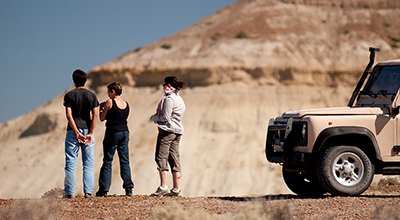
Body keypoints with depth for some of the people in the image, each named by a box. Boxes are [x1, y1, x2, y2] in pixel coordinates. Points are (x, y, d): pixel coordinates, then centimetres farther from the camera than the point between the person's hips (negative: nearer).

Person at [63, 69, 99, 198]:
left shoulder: (69, 95, -1)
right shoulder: (91, 95, 5)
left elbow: (69, 115, -11)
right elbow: (95, 115, -4)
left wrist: (77, 132, -10)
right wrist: (90, 134, -4)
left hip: (73, 131, -2)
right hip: (87, 129, 2)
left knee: (71, 163, 2)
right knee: (88, 164, 5)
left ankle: (69, 192, 0)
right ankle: (88, 192, -1)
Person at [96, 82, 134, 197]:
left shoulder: (110, 102, -8)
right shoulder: (126, 104, 11)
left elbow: (102, 118, -2)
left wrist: (101, 108, 16)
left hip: (112, 133, -5)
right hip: (125, 132, 5)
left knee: (107, 161, 1)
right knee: (125, 161, 7)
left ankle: (103, 189, 1)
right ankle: (128, 187, -1)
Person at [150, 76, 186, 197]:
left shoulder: (169, 99, -12)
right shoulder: (179, 99, 18)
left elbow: (165, 117, -16)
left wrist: (153, 118, 0)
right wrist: (158, 117, 13)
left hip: (167, 130, -9)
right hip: (177, 131, 9)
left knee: (161, 157, -8)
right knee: (174, 159, 8)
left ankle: (163, 187, -15)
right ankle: (176, 189, 6)